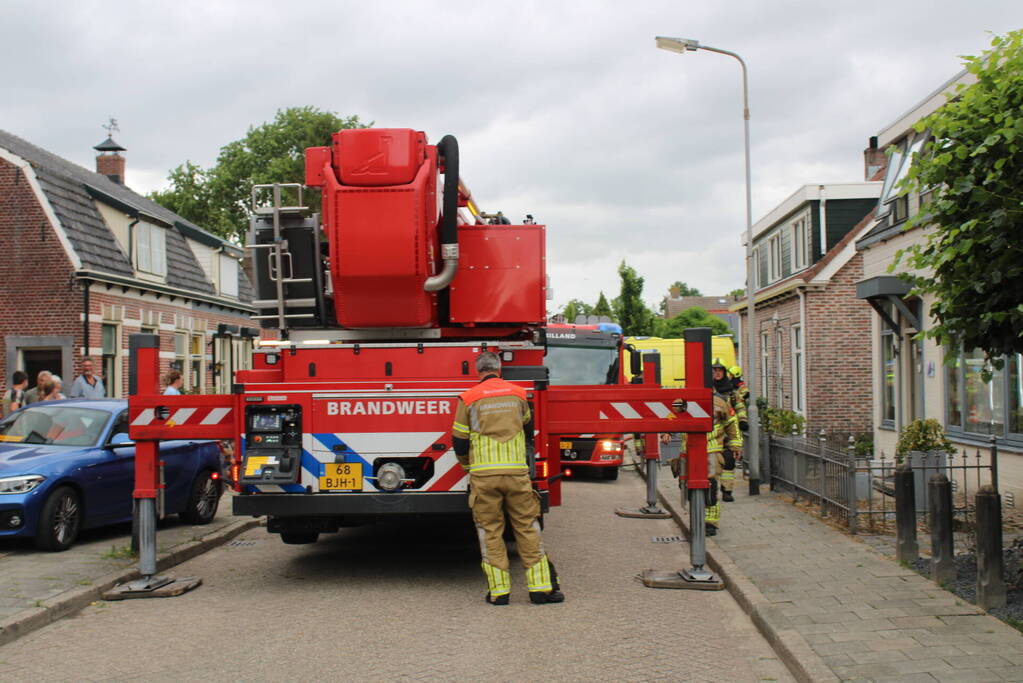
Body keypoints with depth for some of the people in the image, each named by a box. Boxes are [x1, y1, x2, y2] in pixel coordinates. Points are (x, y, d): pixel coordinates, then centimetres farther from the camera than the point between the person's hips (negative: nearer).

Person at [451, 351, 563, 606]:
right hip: (517, 472, 1)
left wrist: (468, 465, 25)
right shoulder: (518, 394, 9)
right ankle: (541, 587, 8)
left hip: (484, 475, -1)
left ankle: (498, 591, 6)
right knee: (527, 528, 7)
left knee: (490, 531, 6)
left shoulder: (469, 399, 2)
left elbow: (459, 443, 5)